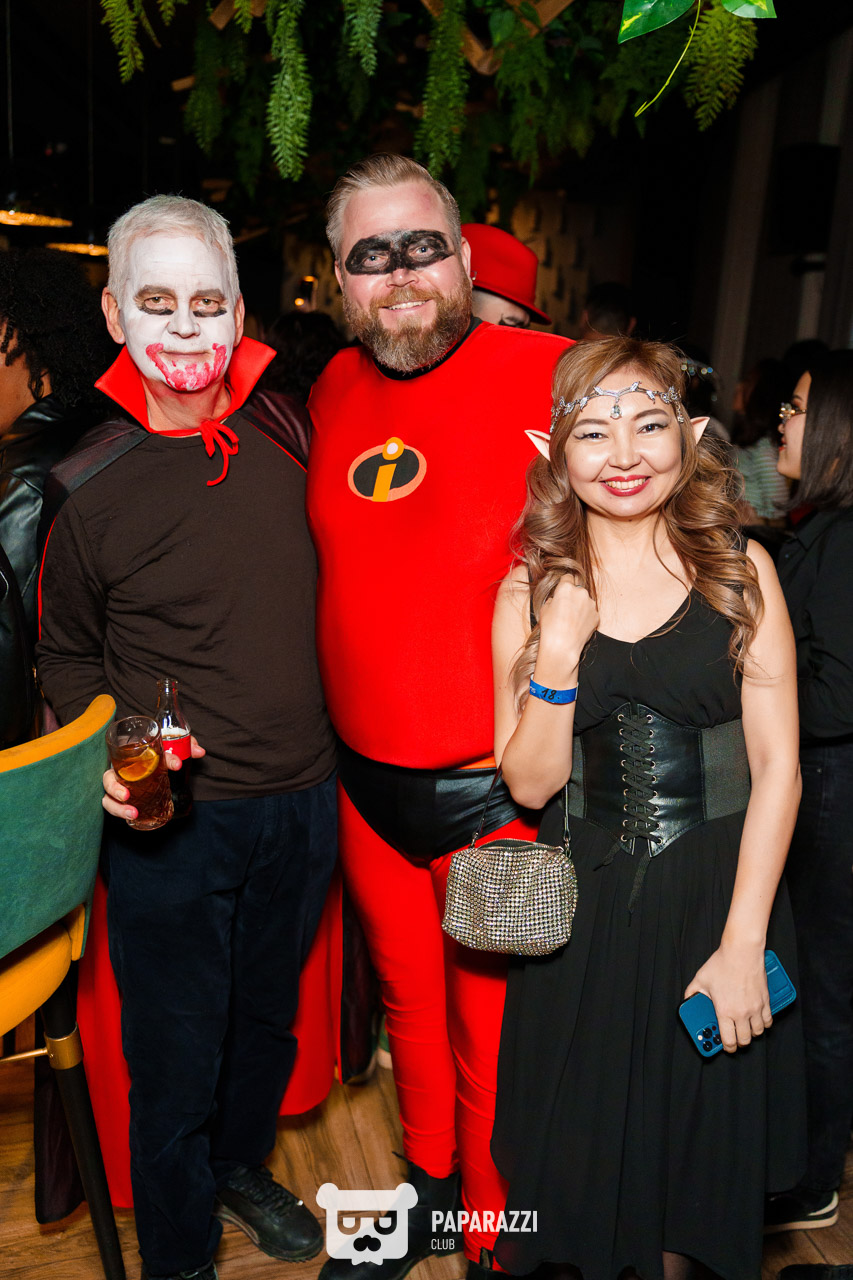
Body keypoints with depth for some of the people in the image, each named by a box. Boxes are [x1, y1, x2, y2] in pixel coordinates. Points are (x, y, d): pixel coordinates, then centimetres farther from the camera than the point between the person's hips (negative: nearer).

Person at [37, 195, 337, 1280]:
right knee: (177, 1049, 12)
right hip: (173, 820, -3)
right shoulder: (85, 483, -10)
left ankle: (240, 1166, 54)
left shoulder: (287, 433, -1)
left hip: (301, 799, 4)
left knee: (269, 1014, 24)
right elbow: (67, 655, 2)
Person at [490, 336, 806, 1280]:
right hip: (581, 911, 1)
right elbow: (529, 784, -4)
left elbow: (777, 766, -7)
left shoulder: (741, 571, -5)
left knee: (697, 1145, 18)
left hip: (718, 897, 0)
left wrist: (742, 943, -12)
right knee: (582, 1151, 16)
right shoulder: (529, 591, -3)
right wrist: (556, 660, -20)